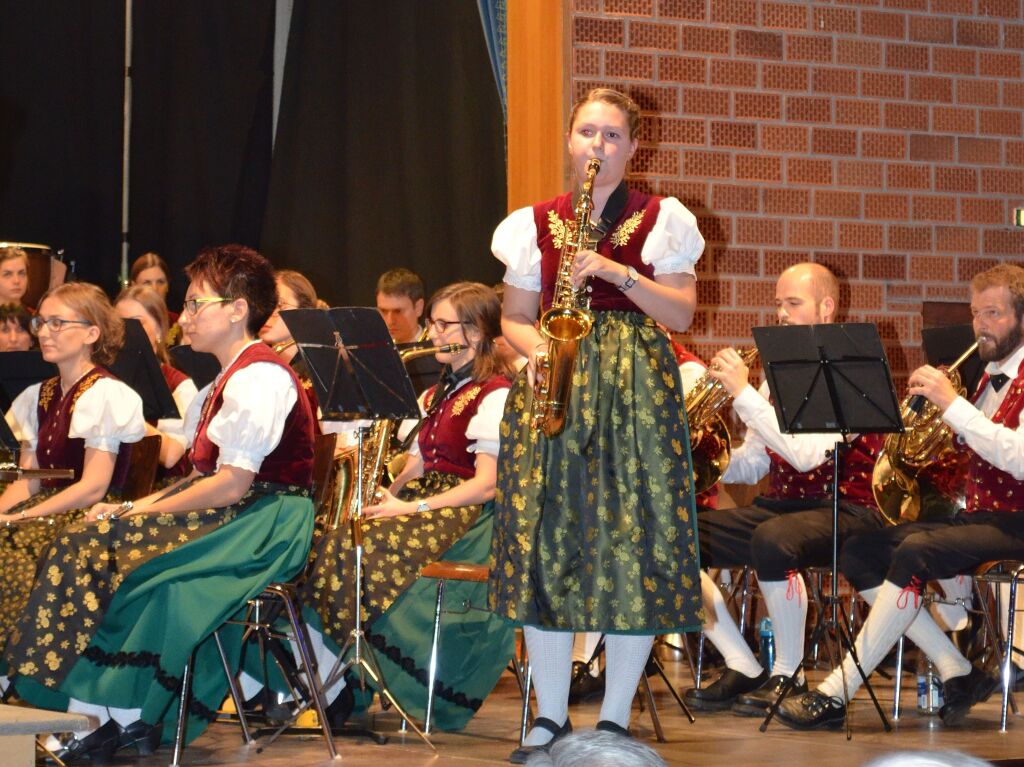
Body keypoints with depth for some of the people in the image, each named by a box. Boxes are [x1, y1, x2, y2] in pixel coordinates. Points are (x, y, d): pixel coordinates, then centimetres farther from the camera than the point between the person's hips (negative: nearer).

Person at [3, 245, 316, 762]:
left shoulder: (259, 378, -14)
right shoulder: (227, 381, 19)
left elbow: (231, 485, -20)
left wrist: (142, 512, -13)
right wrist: (136, 508, 1)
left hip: (260, 530, -10)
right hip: (230, 519, 10)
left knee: (101, 547, -20)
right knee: (90, 541, -8)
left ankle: (121, 717, -12)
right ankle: (99, 716, -16)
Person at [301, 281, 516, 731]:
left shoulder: (494, 395, -6)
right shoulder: (437, 396, 23)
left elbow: (487, 485, -15)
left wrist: (414, 508, -19)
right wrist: (388, 494, -2)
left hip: (465, 517, -8)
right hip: (425, 505, 8)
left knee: (351, 548, -29)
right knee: (324, 542, -16)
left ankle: (330, 693, -22)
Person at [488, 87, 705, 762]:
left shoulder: (661, 220, 6)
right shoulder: (536, 223, 12)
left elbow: (682, 314, -1)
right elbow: (514, 317, 14)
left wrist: (619, 273, -14)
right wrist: (535, 346, -7)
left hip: (637, 387, -2)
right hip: (554, 381, 2)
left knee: (633, 542, -5)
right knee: (544, 541, -2)